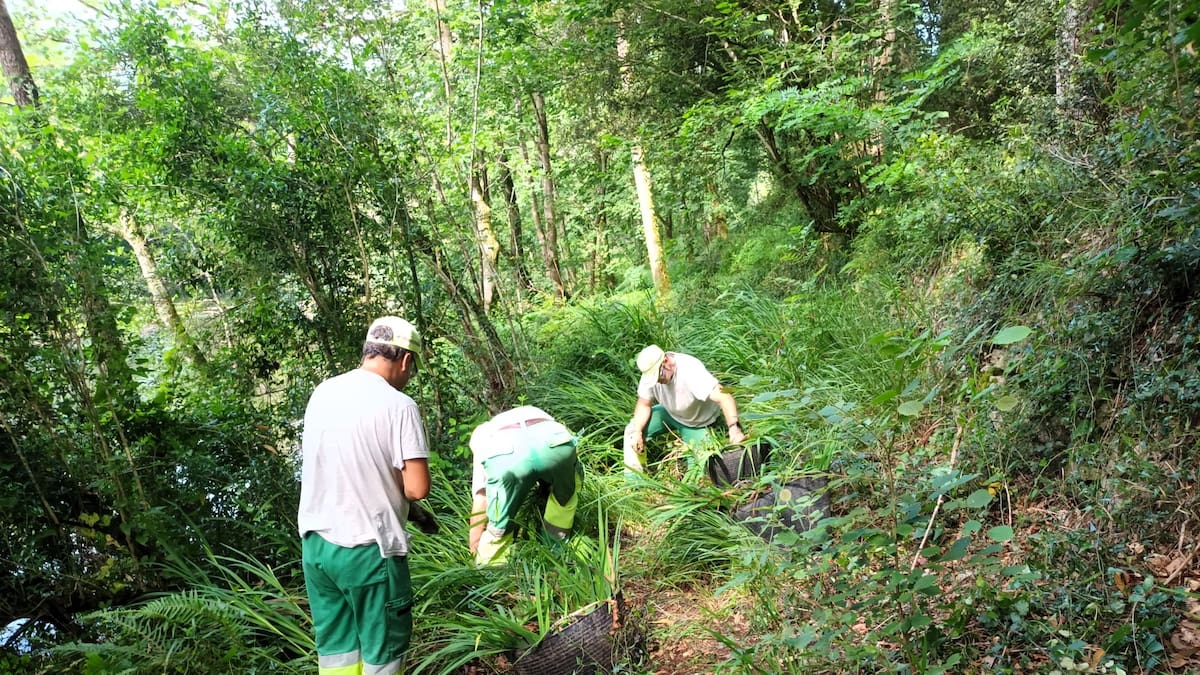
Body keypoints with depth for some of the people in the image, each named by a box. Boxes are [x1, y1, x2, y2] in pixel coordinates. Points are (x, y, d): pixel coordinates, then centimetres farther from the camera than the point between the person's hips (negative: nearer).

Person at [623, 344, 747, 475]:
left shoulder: (691, 371, -40)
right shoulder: (651, 371, -22)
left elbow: (724, 397, -48)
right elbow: (644, 404, -10)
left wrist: (734, 428, -61)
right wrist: (637, 432, -25)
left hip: (698, 423, -4)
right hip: (670, 412, 5)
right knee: (632, 430, -9)